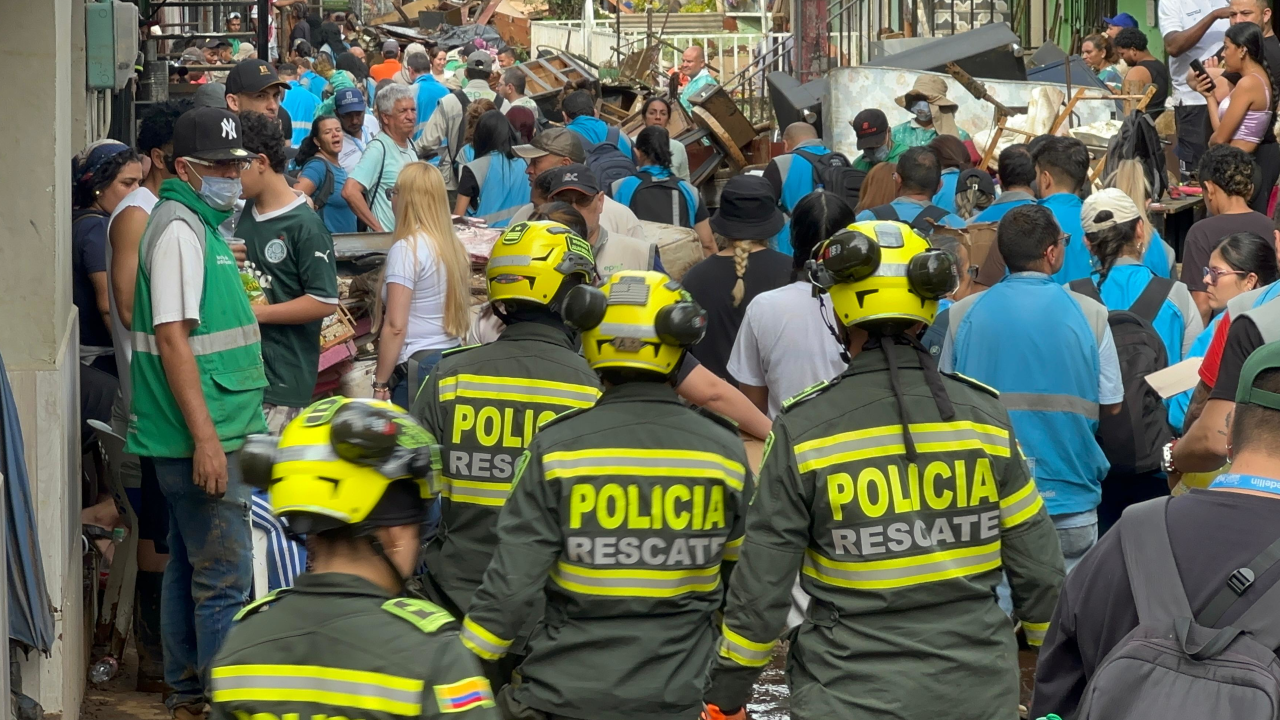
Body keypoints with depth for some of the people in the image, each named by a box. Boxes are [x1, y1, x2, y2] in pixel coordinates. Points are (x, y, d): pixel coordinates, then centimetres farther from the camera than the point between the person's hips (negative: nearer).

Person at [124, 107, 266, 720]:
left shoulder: (202, 223, 17)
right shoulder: (179, 228, -15)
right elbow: (172, 335, -21)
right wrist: (205, 437, -24)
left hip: (203, 438, 10)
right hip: (202, 436, -10)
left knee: (189, 566, 16)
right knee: (225, 578, -8)